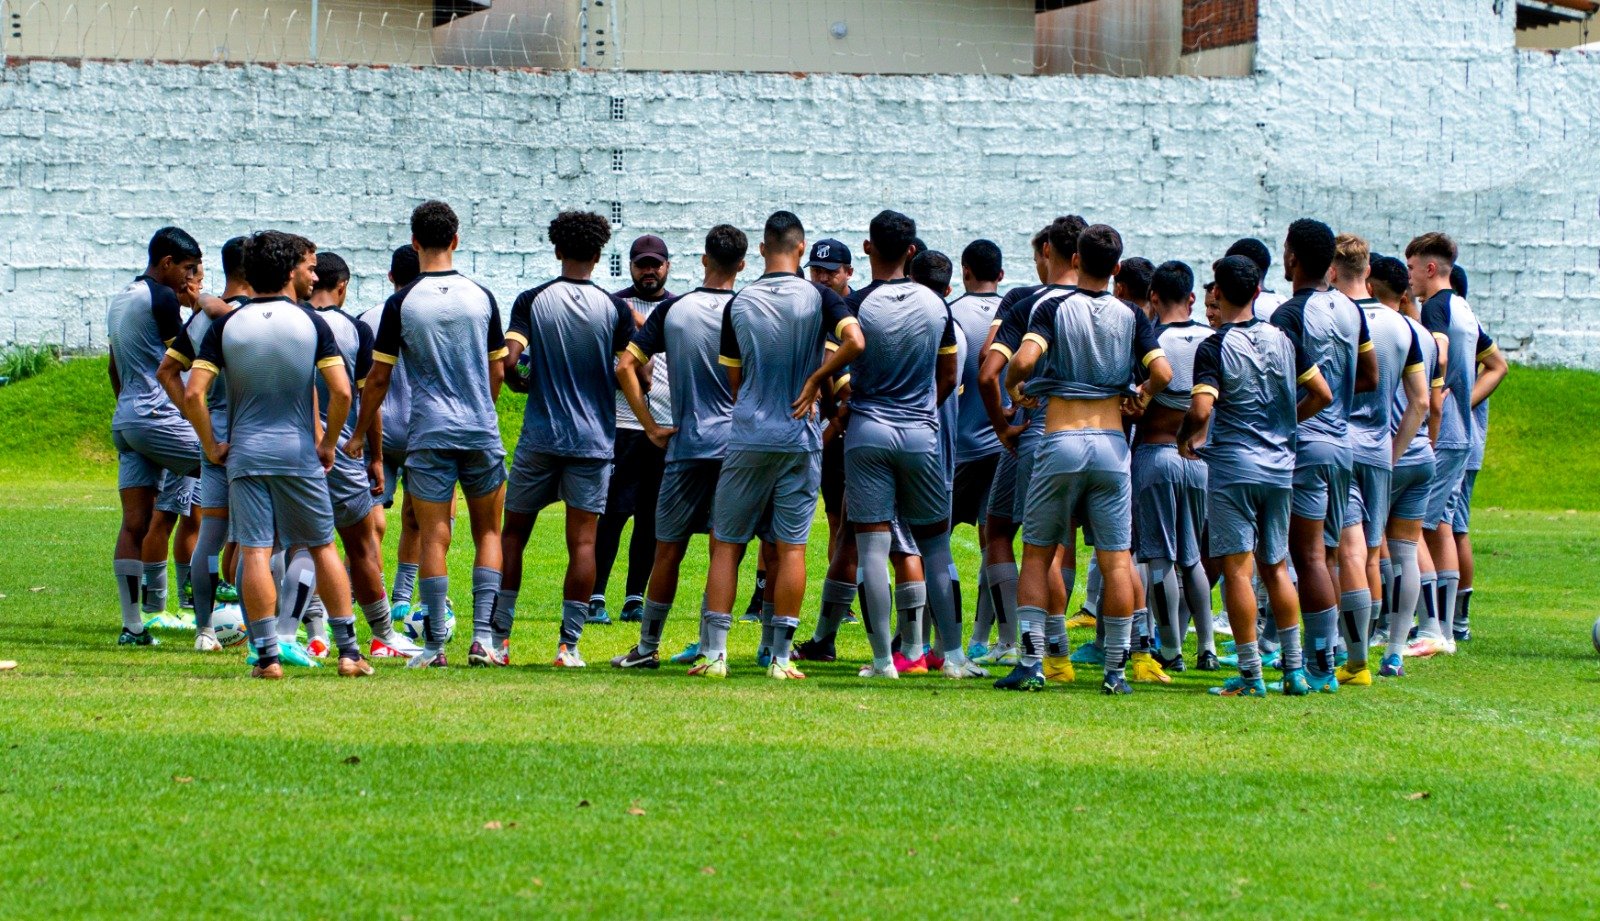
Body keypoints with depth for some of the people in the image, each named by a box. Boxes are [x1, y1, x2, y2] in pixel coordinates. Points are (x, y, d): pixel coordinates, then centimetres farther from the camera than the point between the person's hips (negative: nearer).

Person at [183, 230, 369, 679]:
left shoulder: (226, 325, 1)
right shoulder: (311, 323, -3)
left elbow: (193, 393, -6)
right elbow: (341, 391, -10)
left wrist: (211, 445, 4)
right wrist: (328, 443, 3)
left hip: (245, 454, 0)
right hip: (299, 453, 0)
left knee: (254, 553, -1)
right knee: (321, 548, 11)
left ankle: (267, 654, -5)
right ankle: (349, 650, 11)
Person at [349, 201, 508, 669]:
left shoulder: (401, 303, -5)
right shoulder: (481, 297, 2)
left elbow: (378, 377, -2)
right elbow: (497, 372, 10)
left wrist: (359, 434, 10)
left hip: (429, 435, -2)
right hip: (482, 433, 2)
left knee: (434, 538, 0)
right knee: (488, 533, 10)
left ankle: (435, 644, -2)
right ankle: (485, 636, -1)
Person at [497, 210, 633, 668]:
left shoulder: (532, 301, -2)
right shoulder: (615, 308, -2)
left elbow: (509, 360, -13)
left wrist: (521, 383, 9)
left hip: (539, 437, 0)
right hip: (593, 439, 0)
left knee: (513, 533, 11)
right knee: (582, 541, 0)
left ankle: (498, 635, 9)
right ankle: (568, 644, -3)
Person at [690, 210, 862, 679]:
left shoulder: (738, 303, 3)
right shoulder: (818, 298, -3)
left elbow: (733, 379, 10)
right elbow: (854, 342, -20)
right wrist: (814, 383, -7)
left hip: (747, 439, 1)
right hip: (800, 439, -1)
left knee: (726, 544, 7)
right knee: (791, 547, 4)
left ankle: (713, 652, 1)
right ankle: (781, 655, 2)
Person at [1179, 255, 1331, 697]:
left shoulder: (1214, 348, -10)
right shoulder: (1283, 339, 6)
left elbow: (1201, 410, -21)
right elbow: (1322, 394, 9)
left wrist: (1185, 438, -1)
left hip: (1232, 466, -6)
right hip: (1280, 466, 6)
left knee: (1237, 569, -2)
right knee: (1276, 567, 14)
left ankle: (1251, 673, -4)